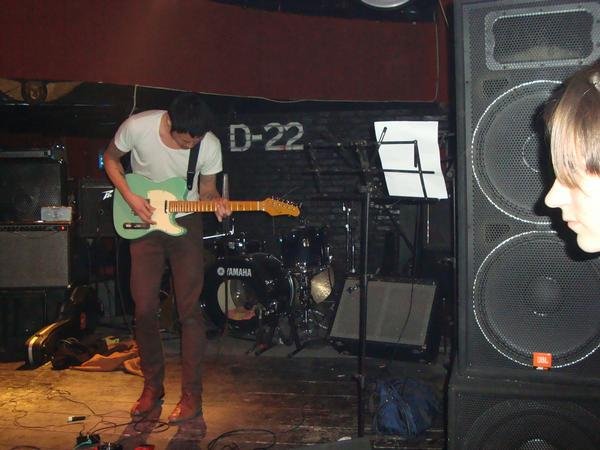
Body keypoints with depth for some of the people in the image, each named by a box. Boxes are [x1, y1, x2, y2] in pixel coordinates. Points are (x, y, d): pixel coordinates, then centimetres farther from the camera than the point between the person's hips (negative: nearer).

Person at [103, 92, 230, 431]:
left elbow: (207, 190, 0)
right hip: (143, 221, 1)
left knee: (190, 310, -5)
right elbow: (111, 158, 1)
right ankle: (152, 387, 19)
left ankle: (192, 396, 3)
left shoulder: (210, 145, -15)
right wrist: (130, 197, -12)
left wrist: (217, 203, -23)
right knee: (145, 308, 0)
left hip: (185, 222, 0)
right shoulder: (138, 127, -18)